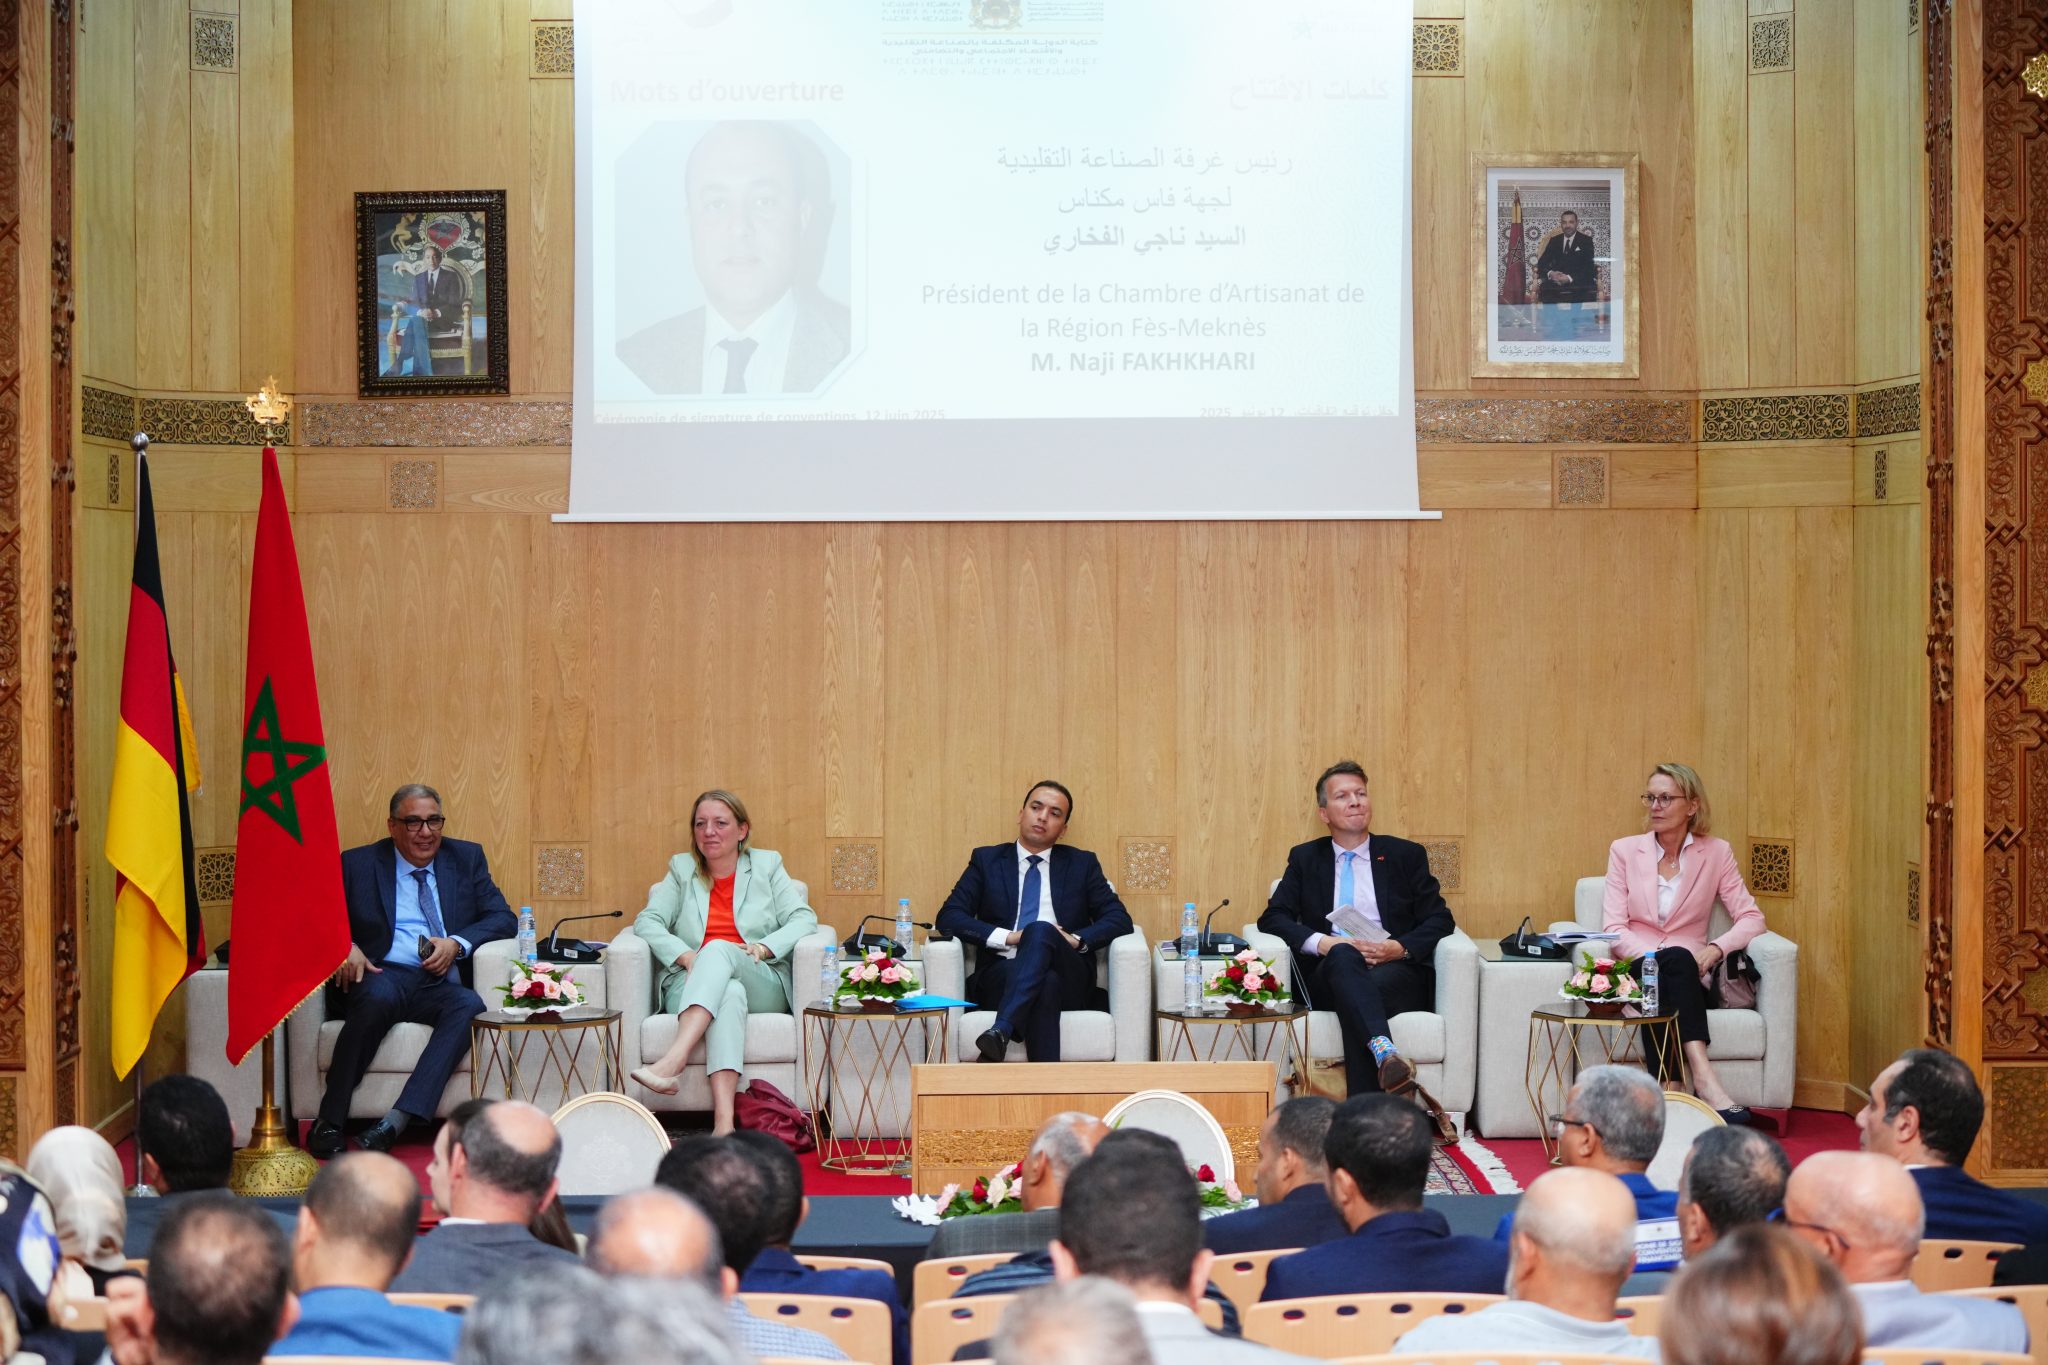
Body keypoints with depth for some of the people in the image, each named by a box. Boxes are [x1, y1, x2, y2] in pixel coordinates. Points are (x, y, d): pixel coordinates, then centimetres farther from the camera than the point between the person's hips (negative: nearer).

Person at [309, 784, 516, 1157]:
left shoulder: (467, 858, 17)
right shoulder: (357, 864, 12)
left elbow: (502, 917, 10)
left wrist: (457, 944, -10)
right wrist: (344, 945, -17)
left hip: (441, 983, 2)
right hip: (381, 973, -2)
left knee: (470, 1006, -32)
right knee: (380, 995, -37)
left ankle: (396, 1121, -41)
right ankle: (328, 1122, -31)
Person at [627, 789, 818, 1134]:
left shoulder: (766, 866, 17)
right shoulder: (682, 870, 19)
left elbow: (803, 919, 5)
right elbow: (647, 921, 5)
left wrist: (763, 948, -14)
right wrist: (686, 956, -14)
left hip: (762, 985, 0)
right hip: (691, 984, 0)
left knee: (719, 949, -35)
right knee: (729, 993, -38)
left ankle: (672, 1063, -54)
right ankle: (723, 1124, -59)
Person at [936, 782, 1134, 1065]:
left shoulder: (1082, 864, 20)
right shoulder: (986, 860, 17)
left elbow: (1119, 919, 11)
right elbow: (948, 917, 6)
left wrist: (1075, 940, -10)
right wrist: (1009, 937, -8)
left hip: (1069, 980, 0)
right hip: (1000, 975, 0)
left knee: (1041, 931, -35)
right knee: (1045, 984, -38)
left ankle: (1001, 1031, -51)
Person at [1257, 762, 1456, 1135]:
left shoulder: (1406, 855, 17)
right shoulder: (1305, 858, 20)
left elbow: (1439, 919, 9)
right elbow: (1273, 917, 8)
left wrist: (1400, 947, -12)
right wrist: (1323, 943, -11)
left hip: (1397, 972, 0)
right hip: (1328, 975, 0)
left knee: (1359, 994, -37)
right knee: (1343, 957, -38)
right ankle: (1385, 1054, -61)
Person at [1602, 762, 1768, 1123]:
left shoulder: (1716, 853, 9)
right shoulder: (1624, 850, 9)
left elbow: (1751, 918, 2)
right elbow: (1614, 928, -1)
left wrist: (1716, 949, -19)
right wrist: (1658, 957, -19)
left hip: (1686, 975, 1)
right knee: (1677, 959, -36)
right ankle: (1704, 1080, -56)